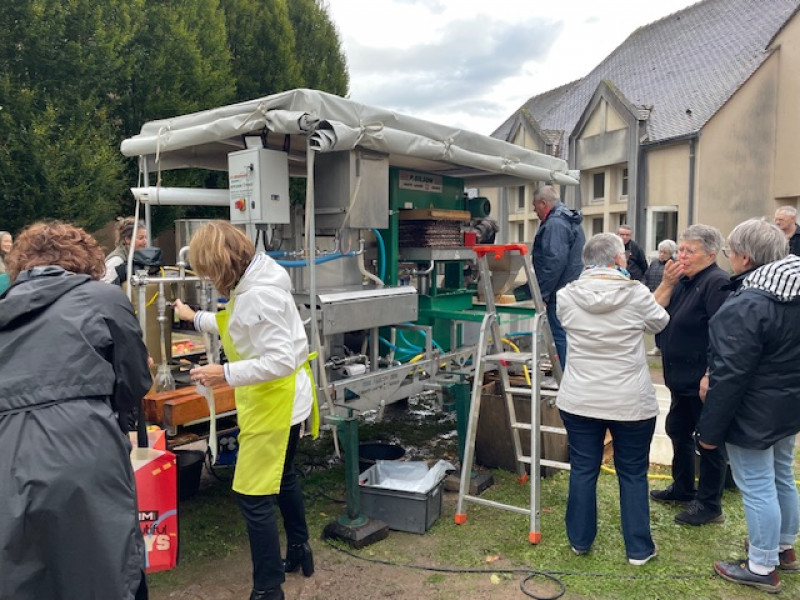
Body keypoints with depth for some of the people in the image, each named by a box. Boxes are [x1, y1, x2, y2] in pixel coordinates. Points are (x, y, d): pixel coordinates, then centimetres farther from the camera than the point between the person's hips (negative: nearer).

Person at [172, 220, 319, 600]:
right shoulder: (250, 284, 5)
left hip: (277, 401, -11)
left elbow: (280, 361, -30)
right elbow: (237, 327, 23)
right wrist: (195, 318, 31)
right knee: (282, 476, 25)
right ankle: (299, 552, 45)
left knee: (253, 495, -3)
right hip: (274, 399, 11)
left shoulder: (260, 295, -27)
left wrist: (225, 373, -27)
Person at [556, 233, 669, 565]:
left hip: (579, 400, 2)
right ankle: (639, 548, 25)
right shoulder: (636, 294, -10)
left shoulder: (567, 295, -6)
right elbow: (661, 322, 10)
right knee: (633, 473, 13)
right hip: (631, 403, -1)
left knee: (582, 469, 14)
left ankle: (580, 540, 28)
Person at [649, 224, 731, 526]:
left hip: (702, 379, -9)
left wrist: (711, 376, -26)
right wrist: (667, 283, -8)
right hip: (681, 376, 9)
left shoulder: (717, 283, -17)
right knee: (677, 430, 21)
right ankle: (683, 488, 38)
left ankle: (709, 504, 18)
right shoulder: (683, 281, 9)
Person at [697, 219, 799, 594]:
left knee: (757, 488, 4)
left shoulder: (747, 306, -26)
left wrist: (710, 428, -17)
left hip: (754, 414, -9)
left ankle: (762, 568, 18)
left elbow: (731, 375, -25)